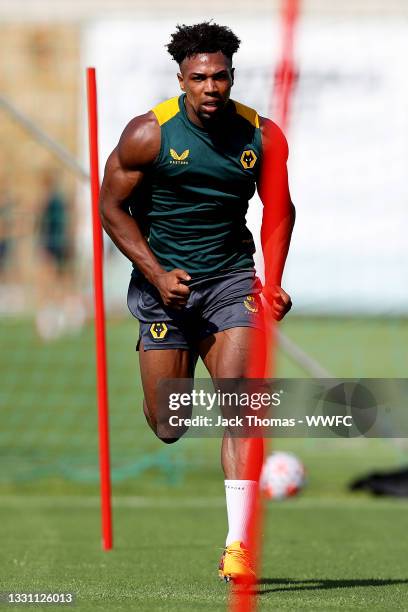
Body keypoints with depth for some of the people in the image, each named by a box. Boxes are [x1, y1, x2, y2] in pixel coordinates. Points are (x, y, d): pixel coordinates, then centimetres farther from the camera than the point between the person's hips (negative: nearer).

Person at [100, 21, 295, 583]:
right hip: (164, 281, 0)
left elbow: (279, 210, 12)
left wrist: (272, 281, 1)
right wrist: (156, 274, -11)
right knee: (166, 424, 2)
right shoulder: (149, 133, -11)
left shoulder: (262, 137, -4)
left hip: (231, 276, 0)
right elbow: (112, 207, -2)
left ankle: (238, 544, -17)